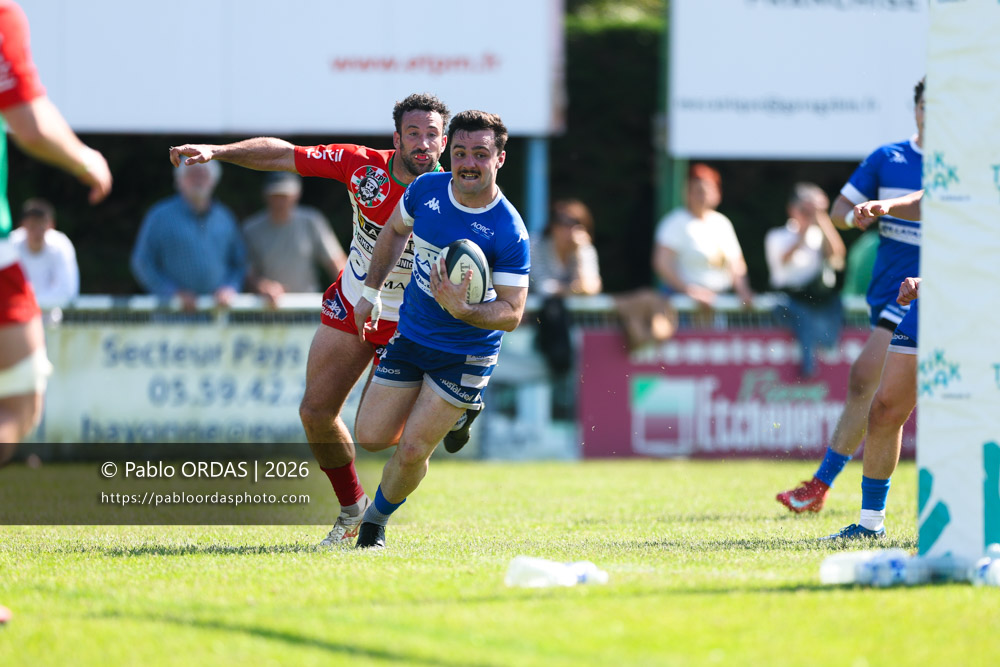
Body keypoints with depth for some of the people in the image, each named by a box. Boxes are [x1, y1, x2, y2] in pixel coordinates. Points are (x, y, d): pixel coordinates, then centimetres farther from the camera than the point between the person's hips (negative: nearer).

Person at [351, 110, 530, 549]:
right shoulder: (426, 190, -8)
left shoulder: (509, 233, -23)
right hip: (411, 334, 5)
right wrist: (371, 291, 13)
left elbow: (512, 314, -21)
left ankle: (376, 521, 21)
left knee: (412, 451, -8)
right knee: (371, 437, 4)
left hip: (467, 354, -5)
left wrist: (462, 310, -37)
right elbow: (395, 231, 14)